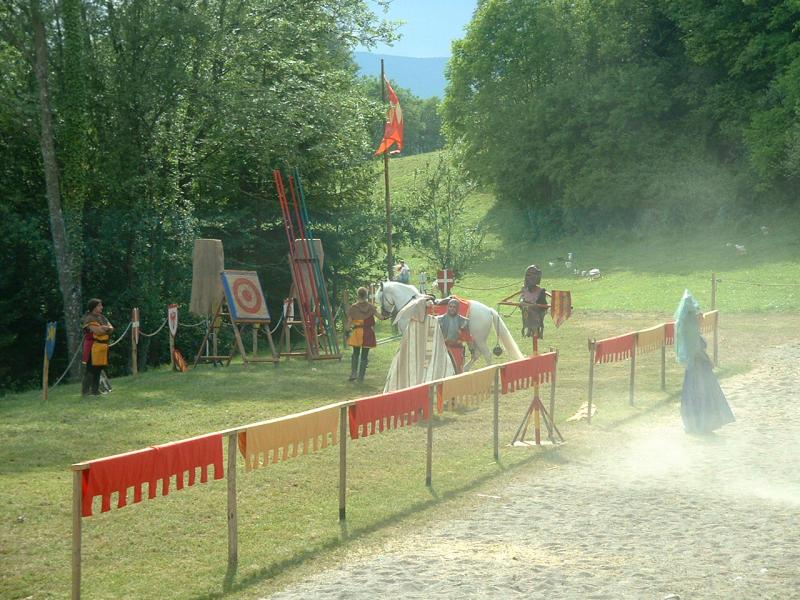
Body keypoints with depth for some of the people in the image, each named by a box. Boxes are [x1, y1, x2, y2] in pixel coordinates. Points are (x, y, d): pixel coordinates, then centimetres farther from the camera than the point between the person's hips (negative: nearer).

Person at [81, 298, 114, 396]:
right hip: (93, 346, -8)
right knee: (90, 369, -9)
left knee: (98, 369, 10)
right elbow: (97, 331, -20)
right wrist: (106, 328, -1)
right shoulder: (89, 319, -9)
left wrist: (103, 328, -10)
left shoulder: (102, 318, 18)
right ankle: (86, 391, -8)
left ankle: (95, 390, 16)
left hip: (103, 347, 8)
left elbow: (111, 328, 10)